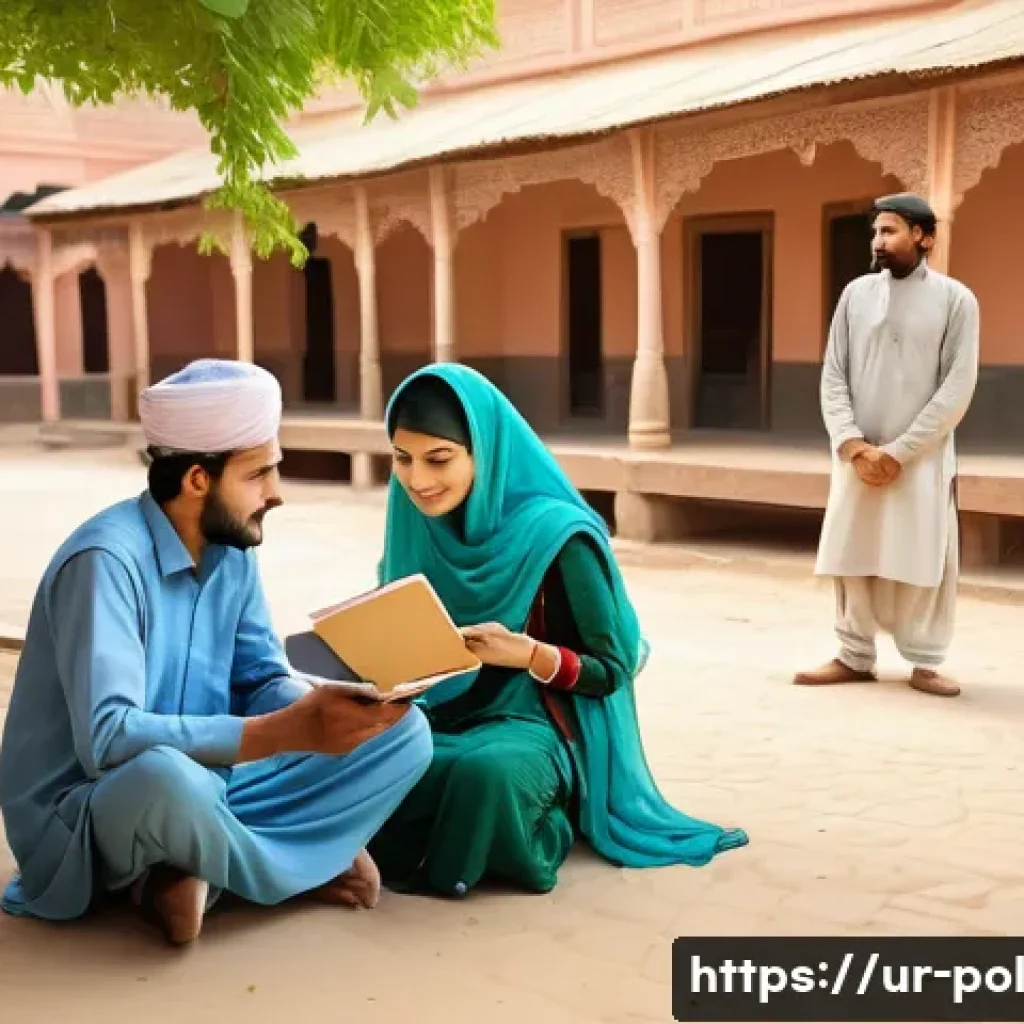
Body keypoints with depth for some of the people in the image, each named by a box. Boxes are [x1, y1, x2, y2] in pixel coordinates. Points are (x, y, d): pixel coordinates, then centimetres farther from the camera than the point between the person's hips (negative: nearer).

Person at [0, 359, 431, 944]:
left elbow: (264, 678, 4)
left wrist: (320, 710, -21)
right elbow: (107, 738, -33)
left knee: (404, 733, -6)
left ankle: (195, 868, -9)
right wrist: (286, 732, -37)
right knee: (164, 774, -43)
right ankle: (301, 860, -11)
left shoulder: (231, 549, 2)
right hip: (87, 813, -7)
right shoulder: (107, 559, -22)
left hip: (209, 785, 7)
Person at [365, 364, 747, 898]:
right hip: (434, 714, 5)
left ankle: (512, 840, -6)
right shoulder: (415, 528, 3)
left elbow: (612, 668, -8)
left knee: (486, 773, -40)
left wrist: (527, 654, -26)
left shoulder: (554, 534, -14)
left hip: (533, 722, -4)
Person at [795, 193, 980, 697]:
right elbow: (833, 376, 4)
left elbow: (957, 388, -8)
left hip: (922, 458, -3)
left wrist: (898, 451, -13)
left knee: (923, 562, 1)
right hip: (857, 455, 3)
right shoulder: (856, 293, 6)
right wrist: (853, 445, -10)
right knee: (852, 559, 6)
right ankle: (854, 657, 17)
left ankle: (924, 662, 14)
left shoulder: (955, 300, -2)